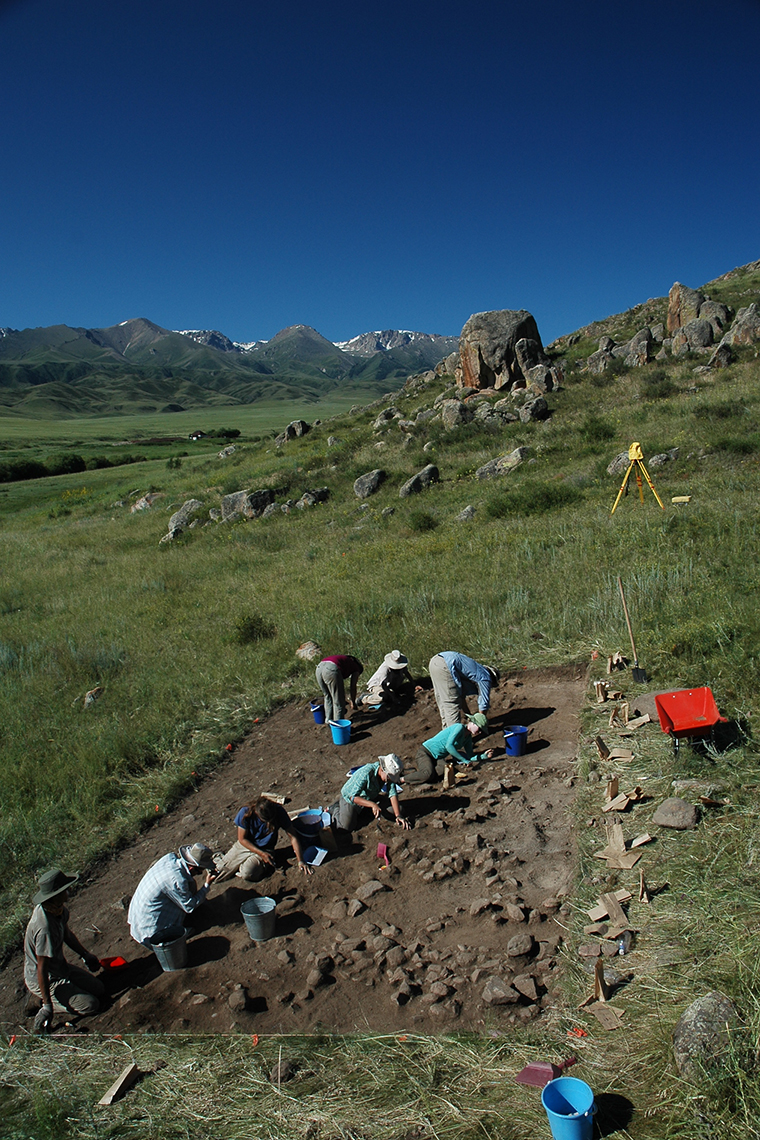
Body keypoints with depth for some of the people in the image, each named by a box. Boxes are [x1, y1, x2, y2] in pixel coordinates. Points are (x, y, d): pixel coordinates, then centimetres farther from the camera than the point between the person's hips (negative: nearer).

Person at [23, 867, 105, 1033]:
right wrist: (48, 1006, -21)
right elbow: (41, 970, -29)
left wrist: (85, 954, 21)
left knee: (100, 990, 9)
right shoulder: (45, 928, -37)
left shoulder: (59, 908, -10)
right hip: (43, 980, -9)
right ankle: (45, 1003, 2)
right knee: (90, 1005, -12)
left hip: (60, 968, 9)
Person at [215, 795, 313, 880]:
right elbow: (242, 839, -12)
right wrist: (261, 853, -20)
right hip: (244, 845, 2)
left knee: (247, 874, -27)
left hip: (265, 849, -2)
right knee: (221, 869, -8)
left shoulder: (279, 812, -24)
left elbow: (293, 837, -18)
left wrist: (301, 861, -22)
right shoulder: (245, 813, -24)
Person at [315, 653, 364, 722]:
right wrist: (353, 702, 32)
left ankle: (328, 719, 35)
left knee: (327, 696, 25)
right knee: (338, 700, 8)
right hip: (331, 669, -7)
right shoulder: (356, 669, 22)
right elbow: (353, 687, 17)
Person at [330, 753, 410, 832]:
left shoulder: (389, 775, -20)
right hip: (349, 798, -7)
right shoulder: (365, 773, -40)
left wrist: (398, 816, -28)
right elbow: (353, 797, -41)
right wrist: (372, 805, -52)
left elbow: (393, 795, -20)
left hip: (368, 797, 7)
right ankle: (335, 808, 13)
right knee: (347, 826, -15)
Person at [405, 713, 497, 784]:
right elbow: (449, 746, -25)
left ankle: (413, 771, -13)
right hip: (425, 751, -8)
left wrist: (483, 756, -5)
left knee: (446, 769, -26)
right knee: (428, 774, -35)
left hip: (437, 758, 8)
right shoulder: (460, 728, -15)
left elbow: (470, 757, 11)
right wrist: (464, 760, -23)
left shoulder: (468, 738, 12)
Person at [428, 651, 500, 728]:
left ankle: (447, 729, 26)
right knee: (452, 702, -1)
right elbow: (484, 704, 10)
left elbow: (461, 697, 36)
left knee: (443, 702, 19)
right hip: (445, 666, -9)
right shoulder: (485, 678, 10)